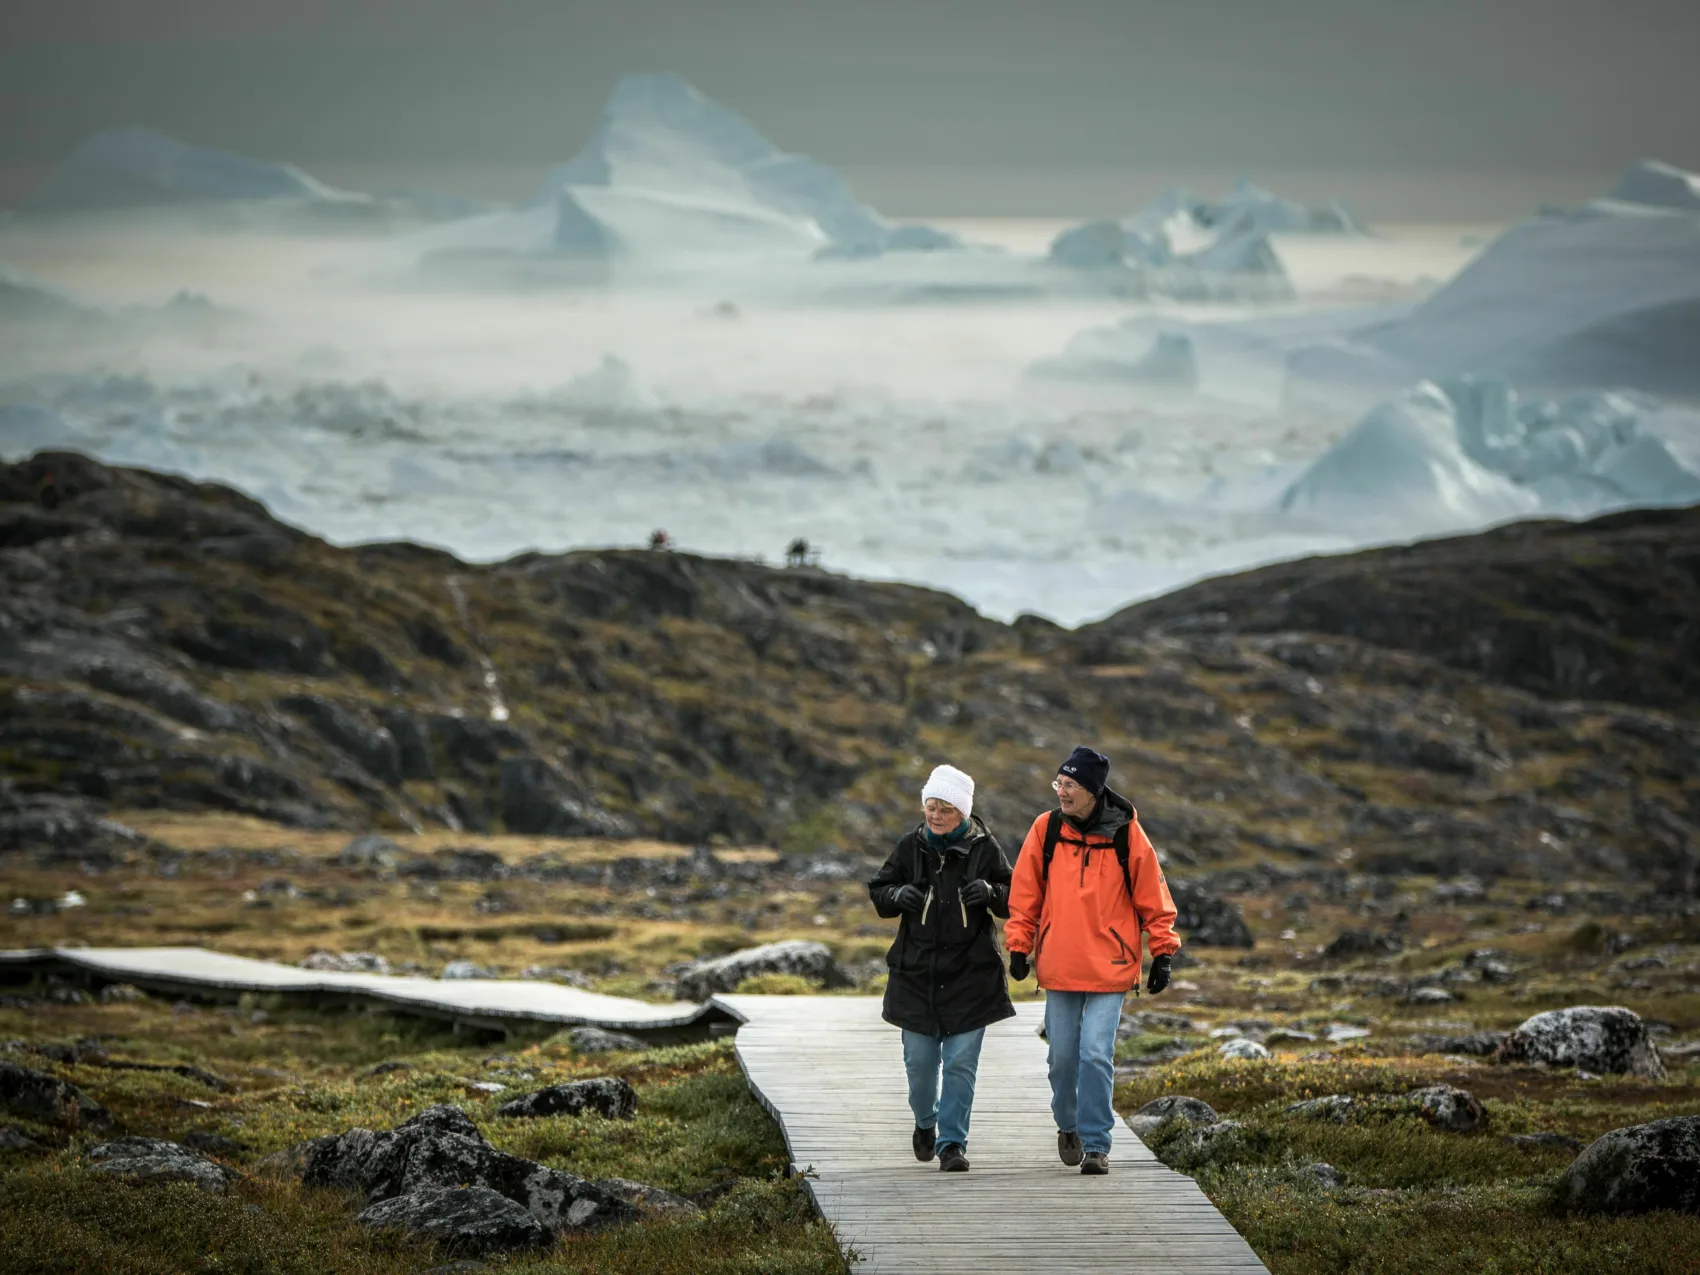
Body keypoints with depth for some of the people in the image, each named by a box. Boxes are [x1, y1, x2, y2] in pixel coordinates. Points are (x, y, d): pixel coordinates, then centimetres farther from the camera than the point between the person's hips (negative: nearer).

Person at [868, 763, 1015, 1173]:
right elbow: (878, 891, 10)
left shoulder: (984, 847, -2)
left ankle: (952, 1142, 3)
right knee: (919, 1061, 8)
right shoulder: (911, 846, 3)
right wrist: (898, 895, -12)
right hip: (917, 971, 2)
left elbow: (1013, 899, 4)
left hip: (970, 975, -2)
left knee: (961, 1063, -4)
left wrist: (991, 892, -18)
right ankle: (925, 1123, 35)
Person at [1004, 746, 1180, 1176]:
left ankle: (1096, 1144, -3)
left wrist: (1162, 952, 1)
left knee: (1096, 1054, -10)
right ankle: (1068, 1126, 33)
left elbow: (1152, 897, 2)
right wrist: (1019, 946, 3)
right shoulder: (1046, 830, 0)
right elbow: (1025, 894, 7)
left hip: (1109, 967, -2)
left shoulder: (1126, 834, -5)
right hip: (1058, 965, 2)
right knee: (1063, 1055, 8)